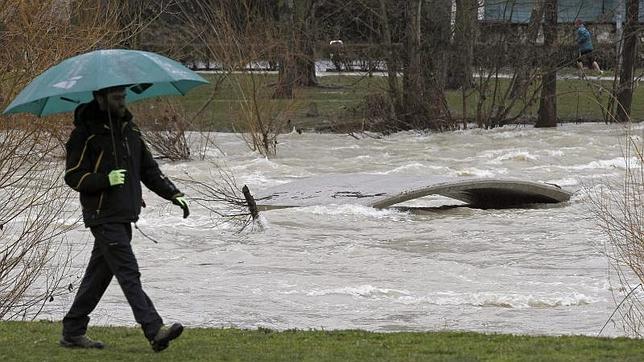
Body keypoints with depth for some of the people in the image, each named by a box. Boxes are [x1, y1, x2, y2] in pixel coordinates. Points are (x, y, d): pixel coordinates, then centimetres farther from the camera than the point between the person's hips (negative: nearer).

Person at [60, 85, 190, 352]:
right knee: (129, 274, -14)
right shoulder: (86, 133, -8)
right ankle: (154, 331, -22)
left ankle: (73, 332, 20)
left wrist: (172, 193, 7)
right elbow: (73, 176, -9)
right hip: (104, 216, -8)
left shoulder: (129, 129, 15)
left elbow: (148, 168, 20)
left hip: (124, 215, 8)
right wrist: (106, 180, -24)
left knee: (99, 274, 12)